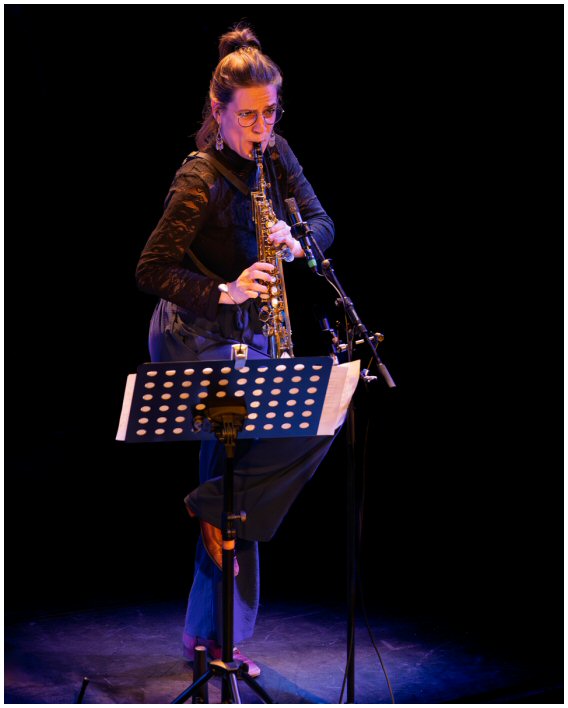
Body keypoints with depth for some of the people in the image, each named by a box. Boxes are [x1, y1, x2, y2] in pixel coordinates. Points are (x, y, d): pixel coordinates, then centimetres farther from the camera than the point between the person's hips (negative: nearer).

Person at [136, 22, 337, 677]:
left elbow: (321, 220, 8)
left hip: (244, 337, 8)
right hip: (194, 341, -8)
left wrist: (297, 241, -13)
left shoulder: (274, 156, 2)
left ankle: (210, 635, 22)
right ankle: (215, 506, -4)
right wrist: (225, 291, -27)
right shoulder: (200, 181, -19)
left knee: (236, 470, 11)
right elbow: (151, 270, -19)